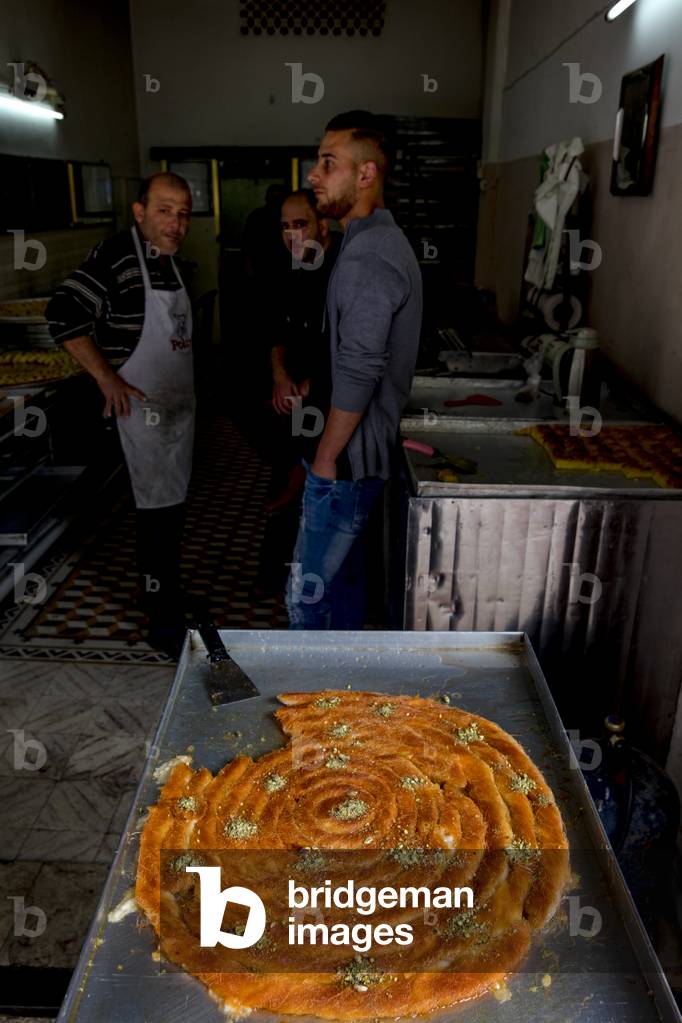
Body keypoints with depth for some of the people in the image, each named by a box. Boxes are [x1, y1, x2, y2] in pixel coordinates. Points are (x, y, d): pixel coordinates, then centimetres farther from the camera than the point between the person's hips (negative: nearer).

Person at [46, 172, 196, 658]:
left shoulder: (169, 260, 10)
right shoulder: (117, 255, -14)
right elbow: (64, 314, -19)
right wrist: (107, 378, -19)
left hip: (180, 400, 8)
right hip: (144, 404, -8)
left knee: (173, 504, 15)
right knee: (158, 508, -6)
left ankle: (162, 589, 31)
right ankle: (165, 622, 4)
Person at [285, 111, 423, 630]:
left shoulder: (367, 256, -21)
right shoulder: (383, 238, 12)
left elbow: (358, 374, -25)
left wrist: (326, 458, -16)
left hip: (348, 458, -10)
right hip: (361, 450, 10)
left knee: (307, 592, 0)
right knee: (344, 569, 21)